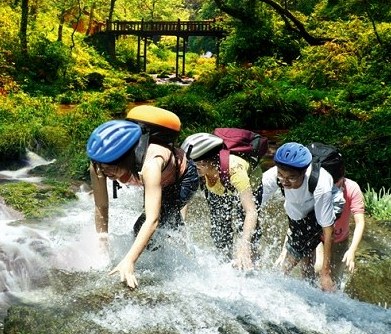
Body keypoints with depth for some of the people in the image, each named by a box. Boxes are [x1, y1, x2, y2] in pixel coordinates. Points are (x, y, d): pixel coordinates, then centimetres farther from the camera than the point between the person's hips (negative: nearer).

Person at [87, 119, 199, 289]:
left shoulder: (150, 164, -46)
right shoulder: (99, 165, -31)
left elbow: (152, 220, -51)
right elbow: (101, 208, -20)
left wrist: (129, 261, -57)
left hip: (183, 177, -5)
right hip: (161, 180, 6)